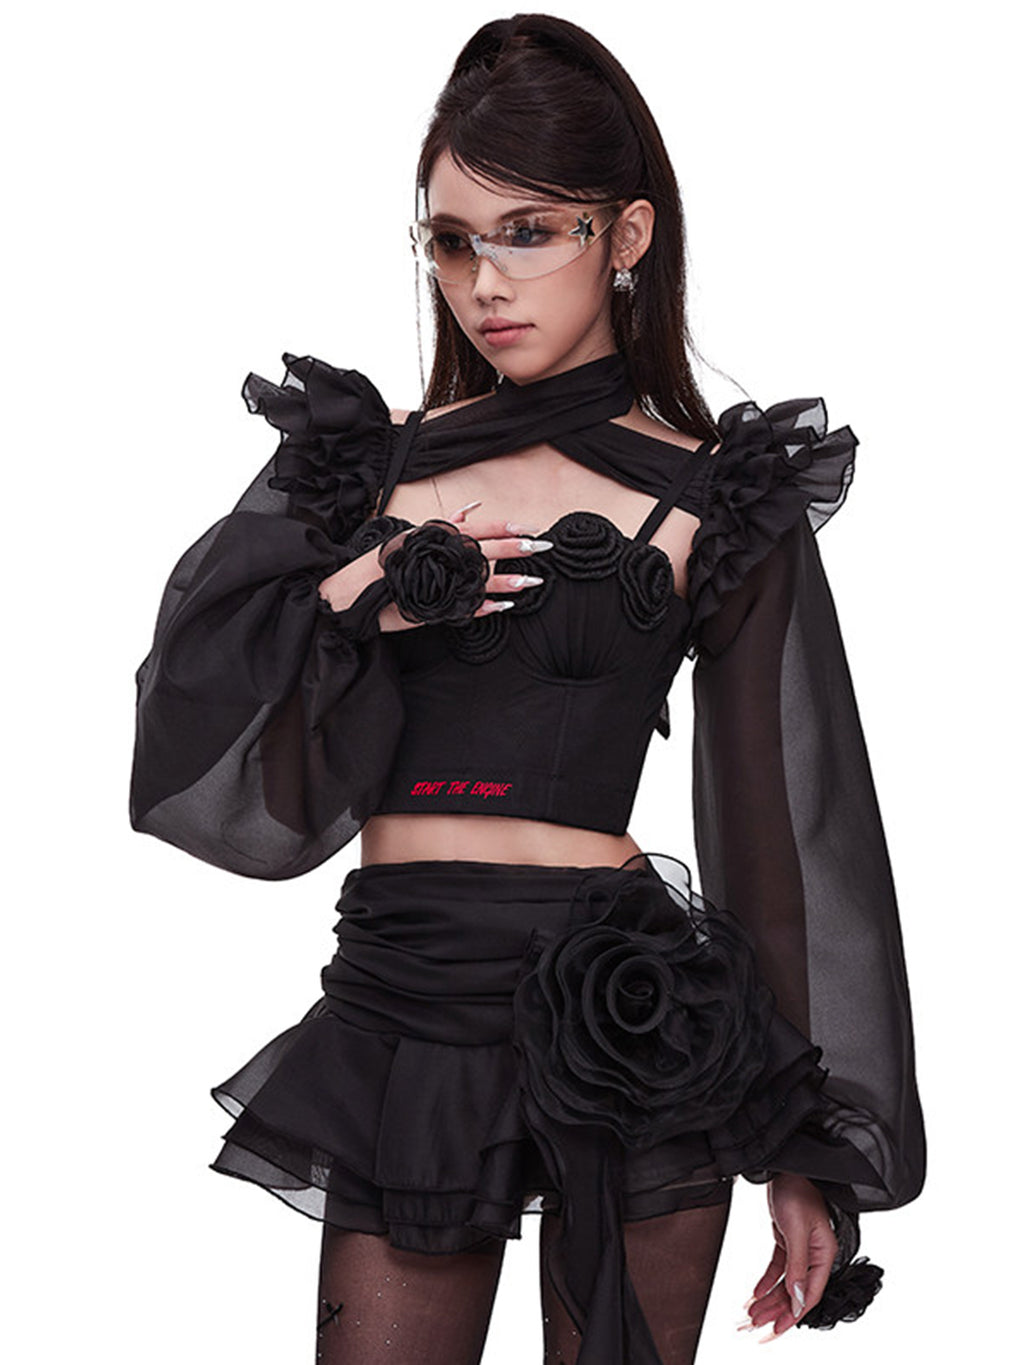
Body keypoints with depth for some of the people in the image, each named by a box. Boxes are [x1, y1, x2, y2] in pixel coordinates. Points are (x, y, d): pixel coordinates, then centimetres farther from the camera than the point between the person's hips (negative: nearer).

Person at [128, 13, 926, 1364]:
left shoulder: (715, 498, 2)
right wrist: (345, 608, -9)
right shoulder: (364, 463, 9)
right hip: (399, 1000, 2)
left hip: (625, 1019, -2)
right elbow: (231, 777, 8)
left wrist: (804, 1157, 3)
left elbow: (785, 828, 3)